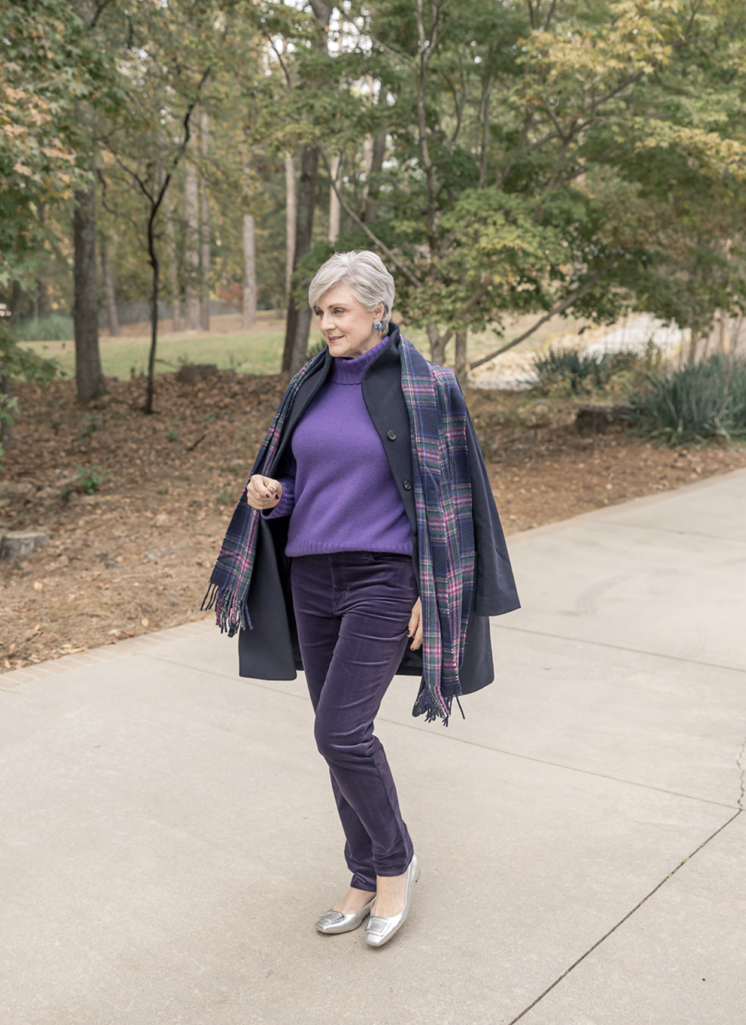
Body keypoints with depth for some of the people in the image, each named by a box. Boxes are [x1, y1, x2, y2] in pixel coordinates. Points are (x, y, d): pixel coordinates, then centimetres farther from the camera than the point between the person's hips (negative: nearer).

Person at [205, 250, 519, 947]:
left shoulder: (423, 387, -9)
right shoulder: (310, 386, 8)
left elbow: (444, 493, -9)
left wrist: (429, 594, -13)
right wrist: (268, 496, -9)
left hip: (384, 577, -6)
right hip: (313, 577, 6)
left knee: (340, 731, -13)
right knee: (341, 735, 10)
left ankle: (395, 860, 13)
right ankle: (368, 878, 27)